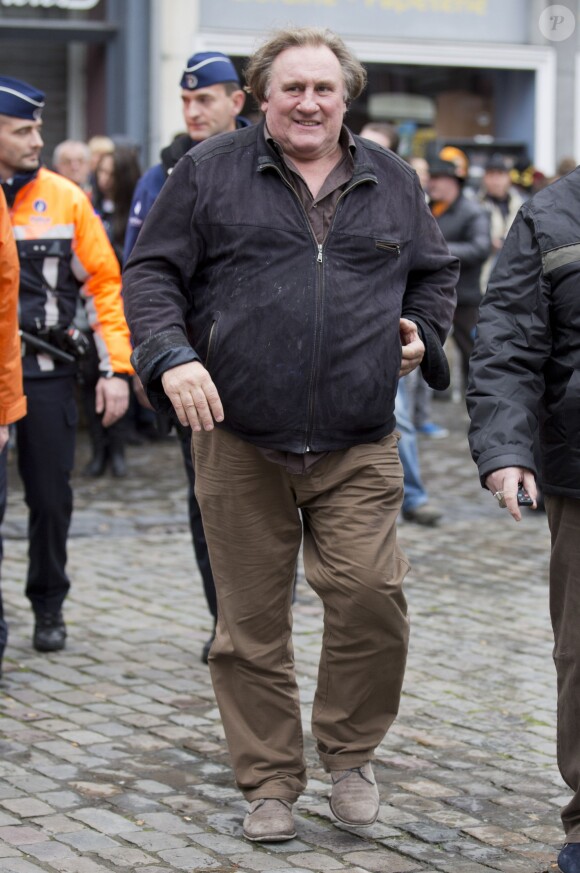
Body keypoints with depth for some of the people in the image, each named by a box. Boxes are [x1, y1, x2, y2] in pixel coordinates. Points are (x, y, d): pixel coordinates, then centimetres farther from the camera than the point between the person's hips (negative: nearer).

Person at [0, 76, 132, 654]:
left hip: (48, 373, 1)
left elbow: (105, 281, 4)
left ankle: (48, 605, 26)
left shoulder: (64, 198, 1)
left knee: (51, 497, 7)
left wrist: (116, 368, -1)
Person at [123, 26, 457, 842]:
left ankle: (349, 752, 13)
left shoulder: (392, 182, 13)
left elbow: (434, 272, 25)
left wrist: (421, 331, 6)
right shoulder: (209, 173, 4)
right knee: (251, 622, 4)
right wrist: (170, 356, -13)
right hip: (239, 444, -1)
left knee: (371, 593, -12)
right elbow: (151, 274, 3)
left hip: (357, 449, 1)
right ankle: (270, 782, 20)